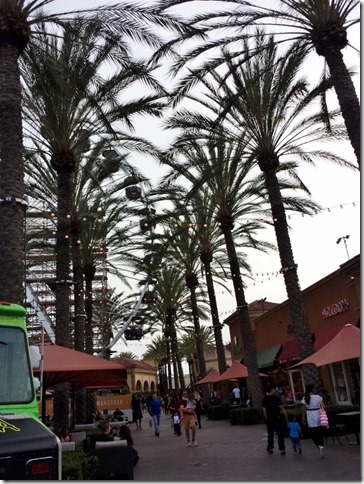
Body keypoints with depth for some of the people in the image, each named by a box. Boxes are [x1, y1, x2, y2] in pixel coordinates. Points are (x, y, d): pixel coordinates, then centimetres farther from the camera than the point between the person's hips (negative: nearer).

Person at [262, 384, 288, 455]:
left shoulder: (265, 399, 1)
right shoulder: (276, 398, -11)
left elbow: (264, 410, 3)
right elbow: (282, 408, -12)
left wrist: (266, 419, 12)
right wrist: (286, 416, -8)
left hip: (269, 419, 4)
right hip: (277, 418, -4)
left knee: (270, 434, 15)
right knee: (280, 435, 6)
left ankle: (270, 448, 21)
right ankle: (282, 449, 6)